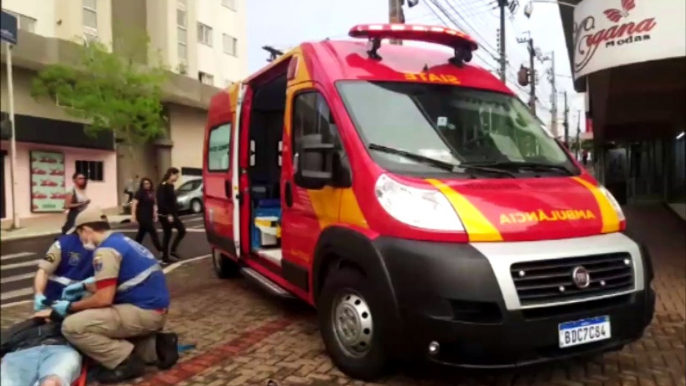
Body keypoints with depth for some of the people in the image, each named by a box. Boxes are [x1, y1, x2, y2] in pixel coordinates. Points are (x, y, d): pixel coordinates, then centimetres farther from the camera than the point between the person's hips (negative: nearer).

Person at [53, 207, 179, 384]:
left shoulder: (105, 250, -13)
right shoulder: (122, 241, 16)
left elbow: (104, 299, -16)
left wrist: (70, 307, 0)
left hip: (143, 312, -10)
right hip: (155, 309, 10)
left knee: (72, 326, -11)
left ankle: (126, 361, -6)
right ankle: (155, 347, 11)